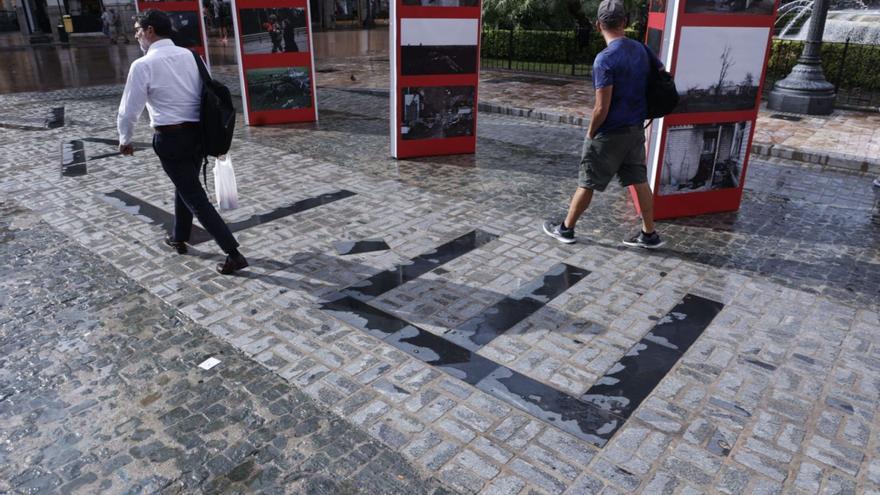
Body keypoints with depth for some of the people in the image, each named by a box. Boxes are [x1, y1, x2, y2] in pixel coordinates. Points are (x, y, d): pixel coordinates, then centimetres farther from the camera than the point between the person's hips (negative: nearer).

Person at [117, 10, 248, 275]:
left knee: (195, 196, -2)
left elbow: (129, 110, -6)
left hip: (171, 137, -6)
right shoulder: (189, 56, 5)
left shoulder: (143, 65, -12)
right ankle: (179, 238, 43)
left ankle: (233, 254, -5)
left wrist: (125, 140, 11)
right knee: (184, 186, 24)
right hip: (198, 131, 7)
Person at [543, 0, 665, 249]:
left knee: (587, 183, 6)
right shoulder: (641, 49, 2)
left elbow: (602, 108, -23)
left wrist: (590, 133, -6)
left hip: (610, 134, -7)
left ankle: (565, 229, 20)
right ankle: (649, 235, 19)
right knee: (640, 181, 13)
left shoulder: (605, 58, -21)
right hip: (636, 130, 7)